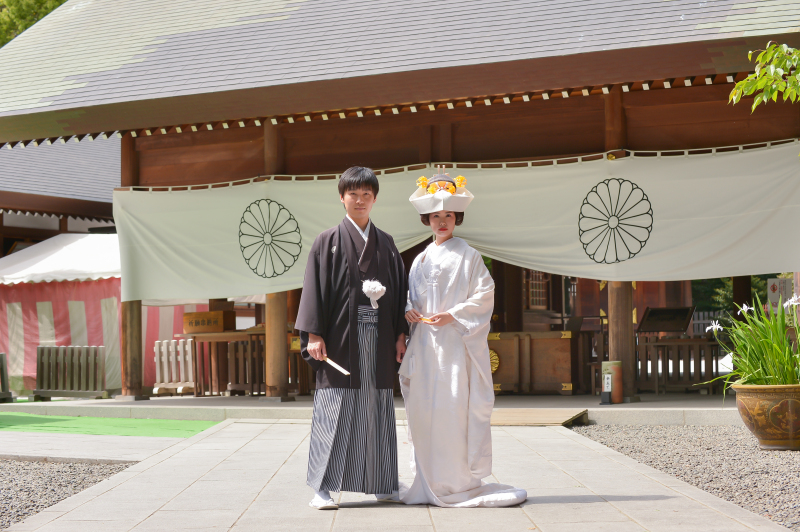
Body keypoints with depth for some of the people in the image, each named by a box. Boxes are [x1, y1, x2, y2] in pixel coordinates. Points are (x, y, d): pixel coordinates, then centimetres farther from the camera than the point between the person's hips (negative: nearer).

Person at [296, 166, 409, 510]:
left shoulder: (386, 244, 14)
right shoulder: (328, 241, 3)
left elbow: (399, 290, 14)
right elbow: (314, 288, -2)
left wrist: (400, 334, 6)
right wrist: (314, 334, -11)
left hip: (378, 340, 4)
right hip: (341, 338, -3)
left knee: (377, 410, 7)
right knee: (334, 411, -5)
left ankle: (381, 483, 15)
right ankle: (323, 487, 0)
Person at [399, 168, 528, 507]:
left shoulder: (468, 256, 1)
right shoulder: (420, 260, 16)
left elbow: (484, 295, -5)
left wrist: (453, 315, -14)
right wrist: (410, 311, 0)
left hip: (457, 342, -5)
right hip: (426, 344, 5)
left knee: (455, 408, -10)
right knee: (424, 409, 3)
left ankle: (458, 482, -3)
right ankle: (430, 482, 11)